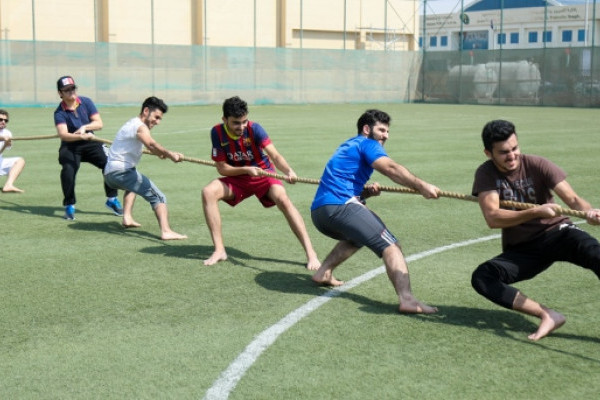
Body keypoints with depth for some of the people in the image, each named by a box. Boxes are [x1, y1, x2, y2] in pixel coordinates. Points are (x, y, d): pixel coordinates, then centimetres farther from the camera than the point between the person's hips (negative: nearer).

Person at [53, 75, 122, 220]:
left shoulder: (86, 102, -4)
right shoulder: (59, 112, -13)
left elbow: (99, 123, -7)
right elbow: (63, 134, -29)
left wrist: (85, 127, -25)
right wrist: (81, 137, -45)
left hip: (90, 143, 3)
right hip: (70, 146, -3)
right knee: (68, 169, -29)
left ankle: (112, 200, 7)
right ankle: (69, 206, -11)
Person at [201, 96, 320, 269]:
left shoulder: (254, 129, -21)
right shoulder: (217, 132, -13)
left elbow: (274, 155, -32)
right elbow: (222, 168, -12)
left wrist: (289, 171, -52)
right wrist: (246, 170, -29)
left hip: (264, 174, -3)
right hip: (237, 178, 3)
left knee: (283, 200, -30)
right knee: (208, 192, -23)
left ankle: (310, 254, -28)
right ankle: (219, 251, -15)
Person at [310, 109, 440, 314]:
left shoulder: (347, 147, 31)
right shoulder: (367, 144, 5)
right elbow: (390, 168, -14)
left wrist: (366, 191, 11)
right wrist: (421, 186, -21)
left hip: (318, 213, 9)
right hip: (340, 206, -9)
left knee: (356, 235, 36)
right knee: (390, 246, -13)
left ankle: (323, 272, 22)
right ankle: (407, 299, -33)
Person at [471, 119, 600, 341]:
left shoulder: (537, 165, -11)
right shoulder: (486, 174, -8)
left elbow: (572, 198, -19)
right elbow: (492, 218, -21)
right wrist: (536, 212, -35)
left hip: (556, 233, -2)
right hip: (521, 249, 2)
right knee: (481, 277, -24)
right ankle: (548, 316, -27)